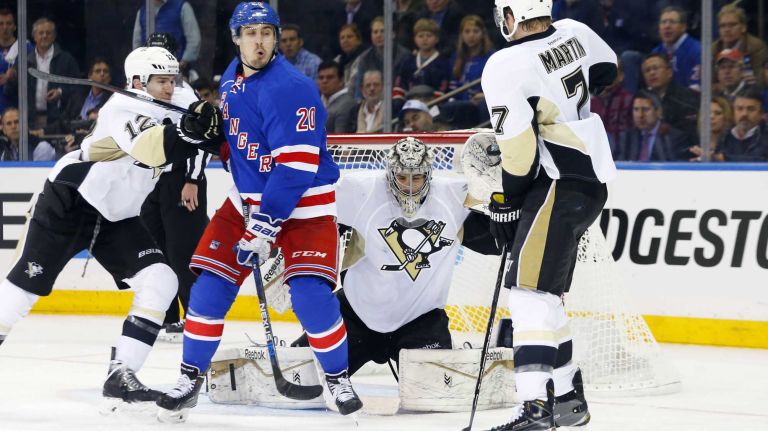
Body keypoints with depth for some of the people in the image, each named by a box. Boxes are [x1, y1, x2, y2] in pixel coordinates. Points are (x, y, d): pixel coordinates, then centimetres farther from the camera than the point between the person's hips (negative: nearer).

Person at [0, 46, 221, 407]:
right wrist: (190, 130, -52)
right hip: (69, 201, -7)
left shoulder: (165, 117, 8)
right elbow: (147, 147, -37)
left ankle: (121, 377, -13)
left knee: (160, 282, -11)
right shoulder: (124, 108, -19)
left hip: (116, 218, 7)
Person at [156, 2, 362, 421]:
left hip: (304, 205, -7)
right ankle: (190, 377, 10)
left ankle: (339, 378, 4)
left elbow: (297, 165, -28)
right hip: (248, 200, 7)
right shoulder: (232, 78, 3)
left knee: (310, 296, -17)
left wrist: (264, 227, -28)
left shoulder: (290, 88, -23)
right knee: (210, 284, -2)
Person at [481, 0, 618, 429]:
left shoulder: (505, 66, -17)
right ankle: (568, 397, 22)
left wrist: (507, 203, -5)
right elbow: (606, 72, 27)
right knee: (547, 291, 17)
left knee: (531, 289, -13)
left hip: (559, 185, -9)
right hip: (594, 180, 9)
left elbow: (519, 148, -18)